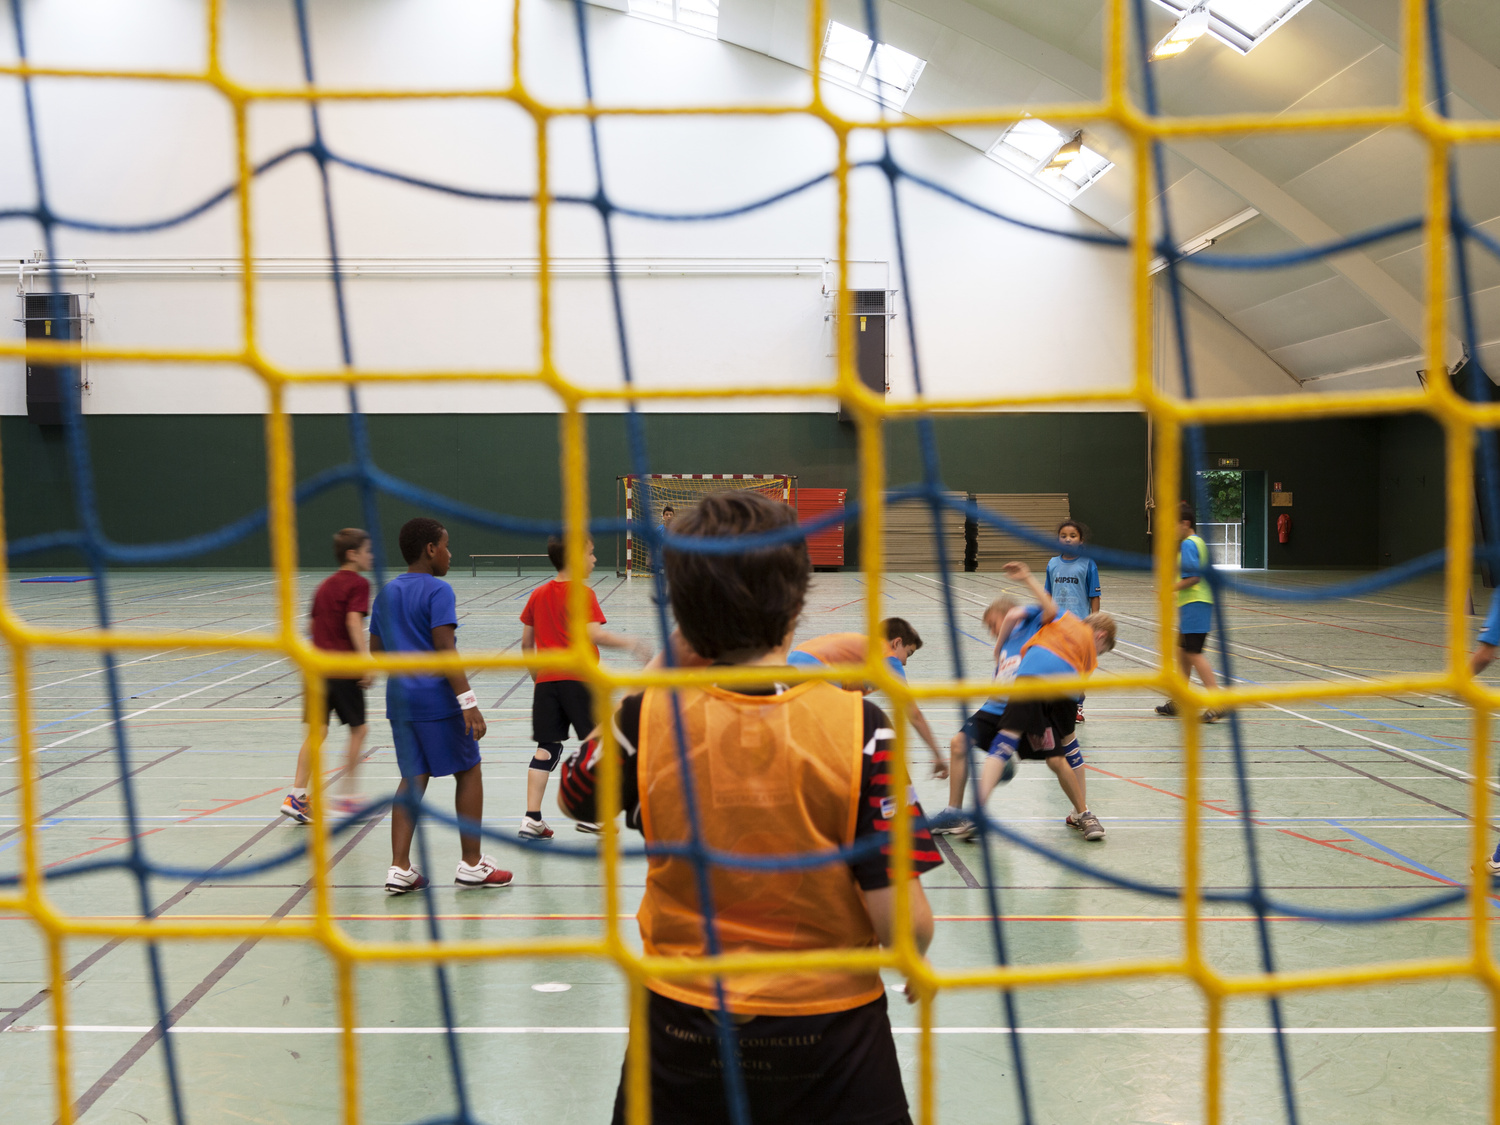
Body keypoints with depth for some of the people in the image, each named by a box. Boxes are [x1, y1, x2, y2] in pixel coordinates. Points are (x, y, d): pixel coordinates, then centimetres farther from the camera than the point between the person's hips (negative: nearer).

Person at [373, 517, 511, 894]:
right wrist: (468, 701, -22)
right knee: (468, 771, 7)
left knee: (413, 778, 11)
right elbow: (445, 648, -20)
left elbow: (376, 649, 16)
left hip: (399, 696, 7)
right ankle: (471, 865, 12)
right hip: (436, 695, -7)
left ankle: (400, 869, 5)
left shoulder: (387, 592, 12)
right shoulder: (438, 590, -12)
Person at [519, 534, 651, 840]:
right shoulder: (583, 594, -8)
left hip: (546, 680, 6)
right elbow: (594, 635, -21)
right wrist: (631, 644, -12)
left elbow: (526, 642, 14)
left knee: (547, 747, 8)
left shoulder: (538, 595, 11)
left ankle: (532, 819, 3)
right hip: (579, 678, -6)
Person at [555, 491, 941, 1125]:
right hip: (830, 1034, -2)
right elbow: (903, 924, -20)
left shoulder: (649, 715, -15)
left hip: (682, 1024, 2)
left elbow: (574, 796, 8)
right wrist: (916, 961, 3)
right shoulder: (856, 726, -20)